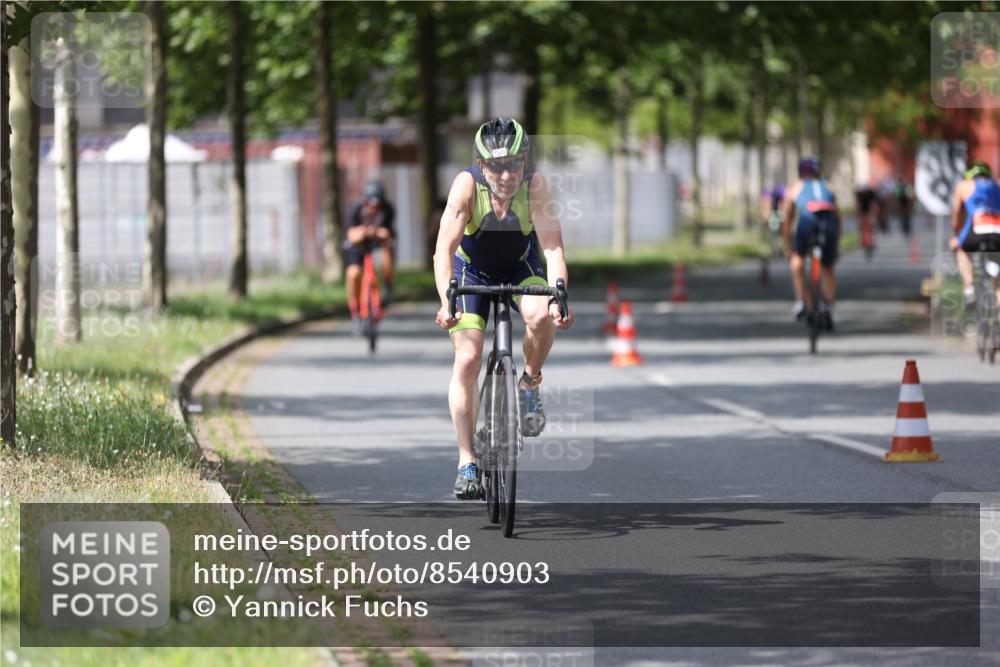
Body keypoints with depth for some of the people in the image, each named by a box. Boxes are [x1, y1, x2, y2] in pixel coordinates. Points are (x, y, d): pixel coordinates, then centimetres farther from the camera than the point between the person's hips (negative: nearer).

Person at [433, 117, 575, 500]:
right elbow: (445, 247, -35)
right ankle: (466, 461, -6)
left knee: (542, 317, -32)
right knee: (467, 359, -13)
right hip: (472, 270, 0)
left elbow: (552, 247, -34)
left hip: (521, 267, 0)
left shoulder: (534, 185, -28)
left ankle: (530, 384, -2)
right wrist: (446, 301, -49)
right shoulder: (467, 185, -30)